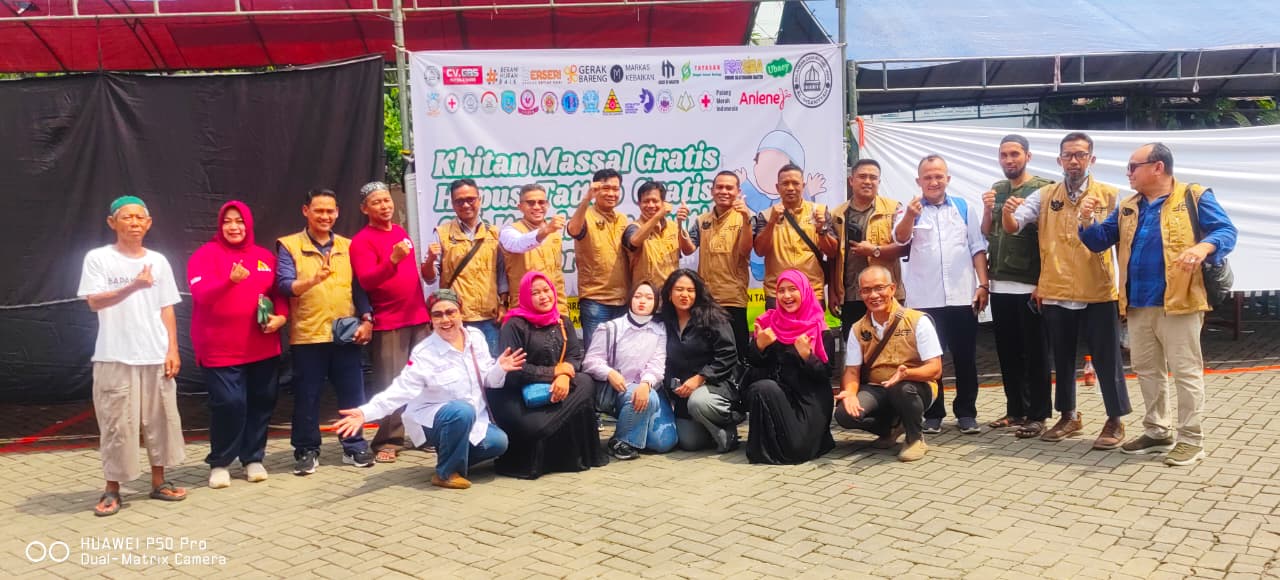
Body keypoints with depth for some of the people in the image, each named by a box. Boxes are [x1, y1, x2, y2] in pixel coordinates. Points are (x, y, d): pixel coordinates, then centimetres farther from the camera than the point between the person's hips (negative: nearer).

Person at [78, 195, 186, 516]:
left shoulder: (158, 261, 8)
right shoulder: (98, 258, -2)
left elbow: (167, 310, 9)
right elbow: (94, 302, -13)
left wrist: (172, 350, 2)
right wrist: (134, 286, -26)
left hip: (155, 357, 3)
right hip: (115, 358, -3)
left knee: (160, 419, 8)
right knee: (117, 423, 0)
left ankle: (159, 482, 21)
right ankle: (112, 490, 13)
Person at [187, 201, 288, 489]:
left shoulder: (264, 256, 11)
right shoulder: (205, 255, -3)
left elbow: (279, 292, 14)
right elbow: (201, 294, -16)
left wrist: (281, 316, -6)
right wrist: (230, 281, -33)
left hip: (262, 346, 5)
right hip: (221, 348, -4)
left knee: (262, 401, 7)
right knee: (229, 403, -9)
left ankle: (253, 458, 21)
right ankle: (219, 463, 10)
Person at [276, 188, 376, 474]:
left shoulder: (348, 246, 11)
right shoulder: (289, 245, 0)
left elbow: (359, 287, 13)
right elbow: (284, 285, -10)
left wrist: (367, 319, 1)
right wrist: (312, 280, -28)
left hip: (346, 334, 3)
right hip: (307, 335, -3)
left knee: (352, 393, 7)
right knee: (307, 396, 4)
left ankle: (354, 446, 20)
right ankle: (306, 450, 16)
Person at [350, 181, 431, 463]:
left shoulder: (401, 232, 16)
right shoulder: (361, 241, -6)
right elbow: (366, 281, -20)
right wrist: (393, 259, -34)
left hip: (418, 318, 7)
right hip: (388, 323, -7)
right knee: (391, 385, -6)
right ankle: (388, 442, 1)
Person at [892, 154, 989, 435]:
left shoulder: (964, 207, 7)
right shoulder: (911, 210, 3)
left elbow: (978, 248, 7)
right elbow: (900, 238, -17)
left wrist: (983, 285, -2)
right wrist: (910, 215, -37)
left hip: (962, 296, 1)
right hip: (925, 298, -1)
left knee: (965, 357, 7)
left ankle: (966, 412, 18)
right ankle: (933, 414, 15)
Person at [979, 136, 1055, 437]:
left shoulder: (1042, 188, -5)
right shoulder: (996, 189, 12)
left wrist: (1043, 282, -12)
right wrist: (987, 211, -4)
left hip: (1029, 286, -6)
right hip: (1000, 285, 6)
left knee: (1035, 353, 1)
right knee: (1007, 352, 12)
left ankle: (1037, 415, 8)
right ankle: (1015, 409, 22)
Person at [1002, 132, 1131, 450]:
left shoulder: (1109, 195, -1)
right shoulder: (1044, 196, 4)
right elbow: (1012, 227, -4)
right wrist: (1007, 212, -25)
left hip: (1098, 293, -2)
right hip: (1055, 293, 3)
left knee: (1106, 358, 5)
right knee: (1062, 359, 14)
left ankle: (1116, 420, 17)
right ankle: (1068, 416, 28)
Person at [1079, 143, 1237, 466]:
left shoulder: (1195, 198, -3)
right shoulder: (1127, 208, 14)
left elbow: (1227, 232, -10)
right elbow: (1099, 240, 14)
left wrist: (1204, 246, -30)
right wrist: (1087, 221, -6)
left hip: (1178, 303, -7)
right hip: (1138, 305, 7)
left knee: (1186, 371, -1)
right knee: (1147, 370, 15)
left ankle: (1191, 439, 8)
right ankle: (1156, 432, 28)